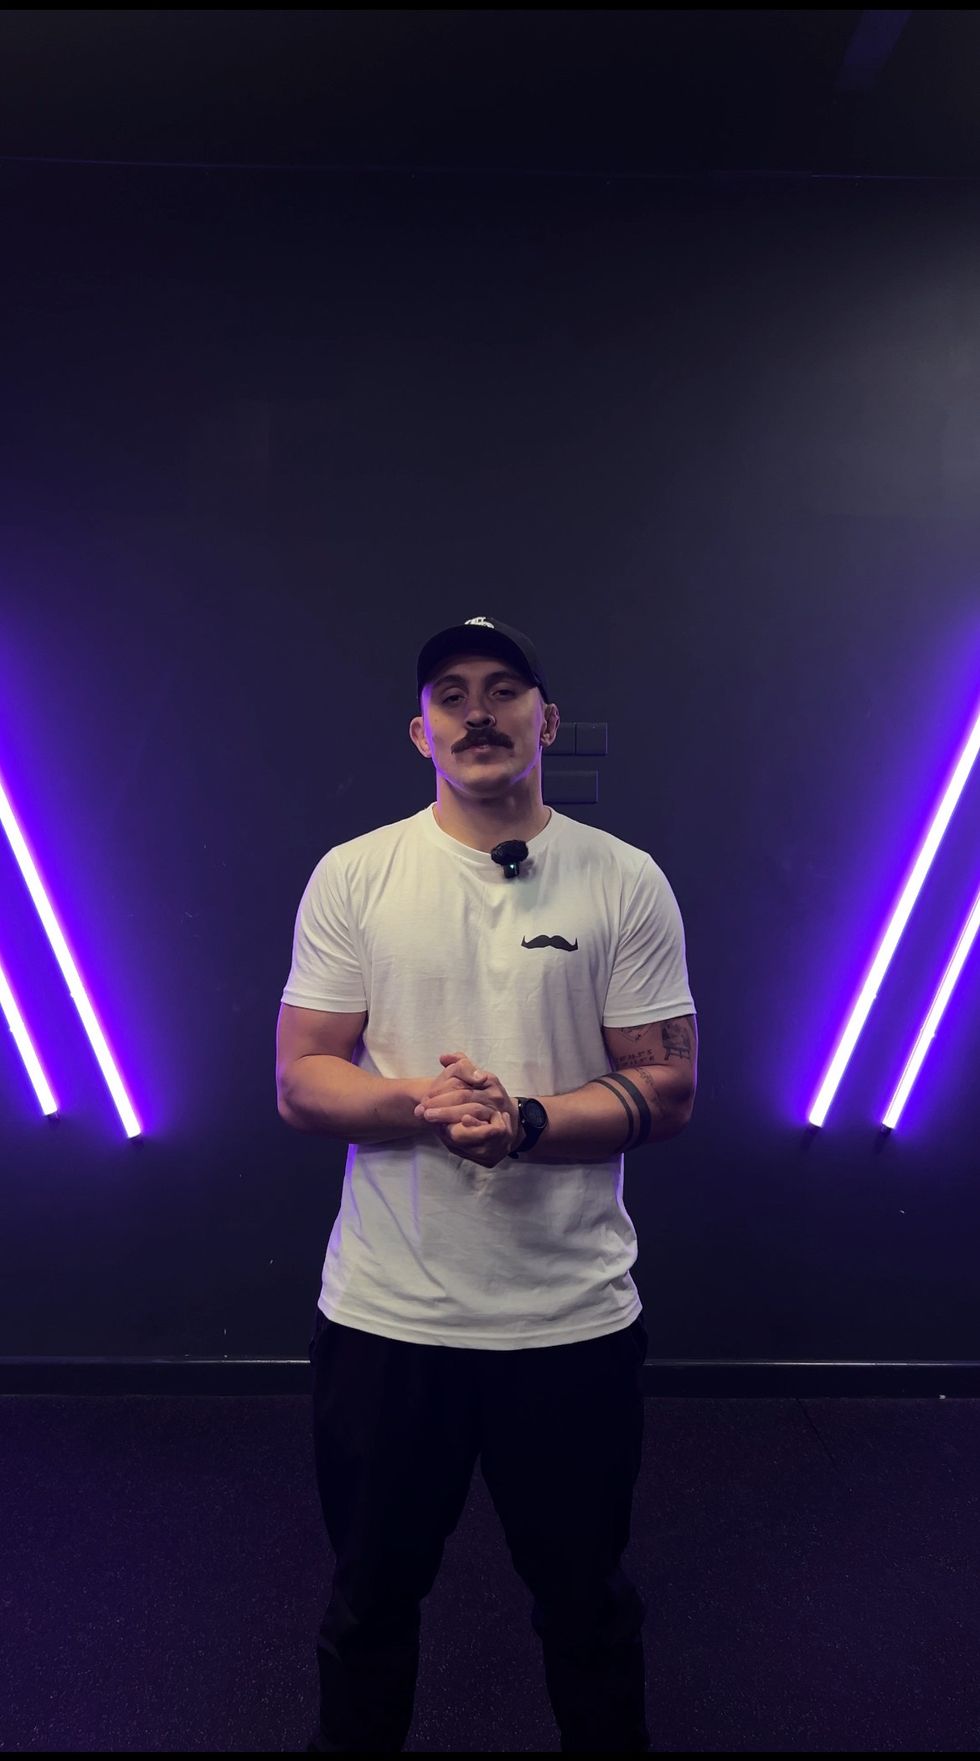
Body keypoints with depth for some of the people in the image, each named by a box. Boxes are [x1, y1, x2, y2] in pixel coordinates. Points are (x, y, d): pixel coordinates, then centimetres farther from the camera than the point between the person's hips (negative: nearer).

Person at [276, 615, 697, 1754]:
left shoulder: (626, 881, -4)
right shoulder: (353, 876, -2)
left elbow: (667, 1090, -5)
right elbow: (299, 1082, -3)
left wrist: (525, 1121, -21)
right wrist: (420, 1101, -22)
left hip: (574, 1316, 0)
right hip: (385, 1314, 1)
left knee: (586, 1598, 22)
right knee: (371, 1593, 22)